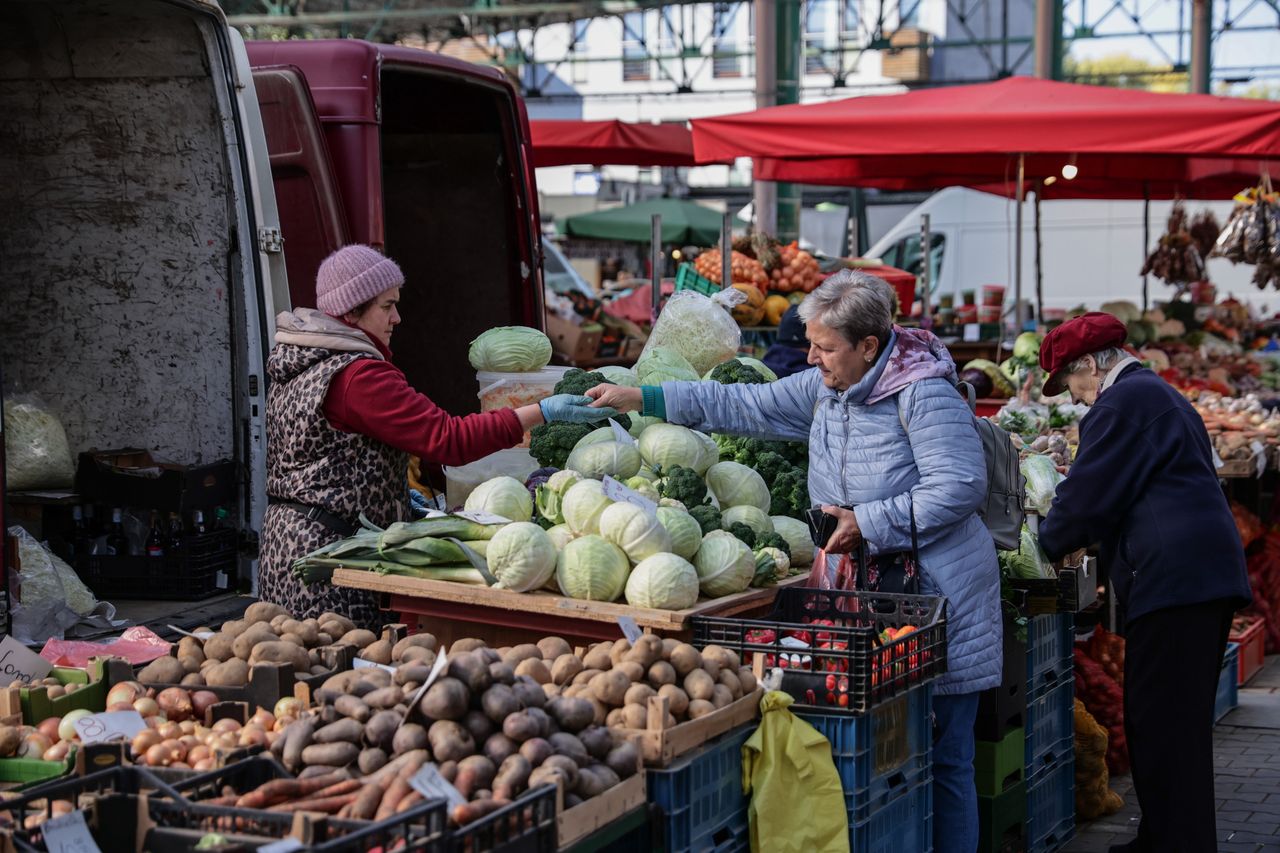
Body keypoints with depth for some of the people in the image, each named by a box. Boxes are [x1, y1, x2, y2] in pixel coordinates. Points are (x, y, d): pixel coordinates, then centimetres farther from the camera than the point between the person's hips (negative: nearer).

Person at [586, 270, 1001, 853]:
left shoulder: (924, 394, -13)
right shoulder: (824, 388, 11)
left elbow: (960, 487, -19)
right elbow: (746, 406, 16)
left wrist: (868, 522, -18)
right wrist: (638, 400, 12)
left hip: (937, 598, -7)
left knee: (942, 757, -2)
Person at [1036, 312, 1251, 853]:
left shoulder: (1121, 403, -8)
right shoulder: (1158, 394, 24)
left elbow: (1086, 498, -10)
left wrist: (1046, 546, 7)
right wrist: (1076, 541, 29)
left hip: (1172, 579, -11)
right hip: (1208, 574, 11)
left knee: (1161, 726, -7)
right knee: (1177, 722, 15)